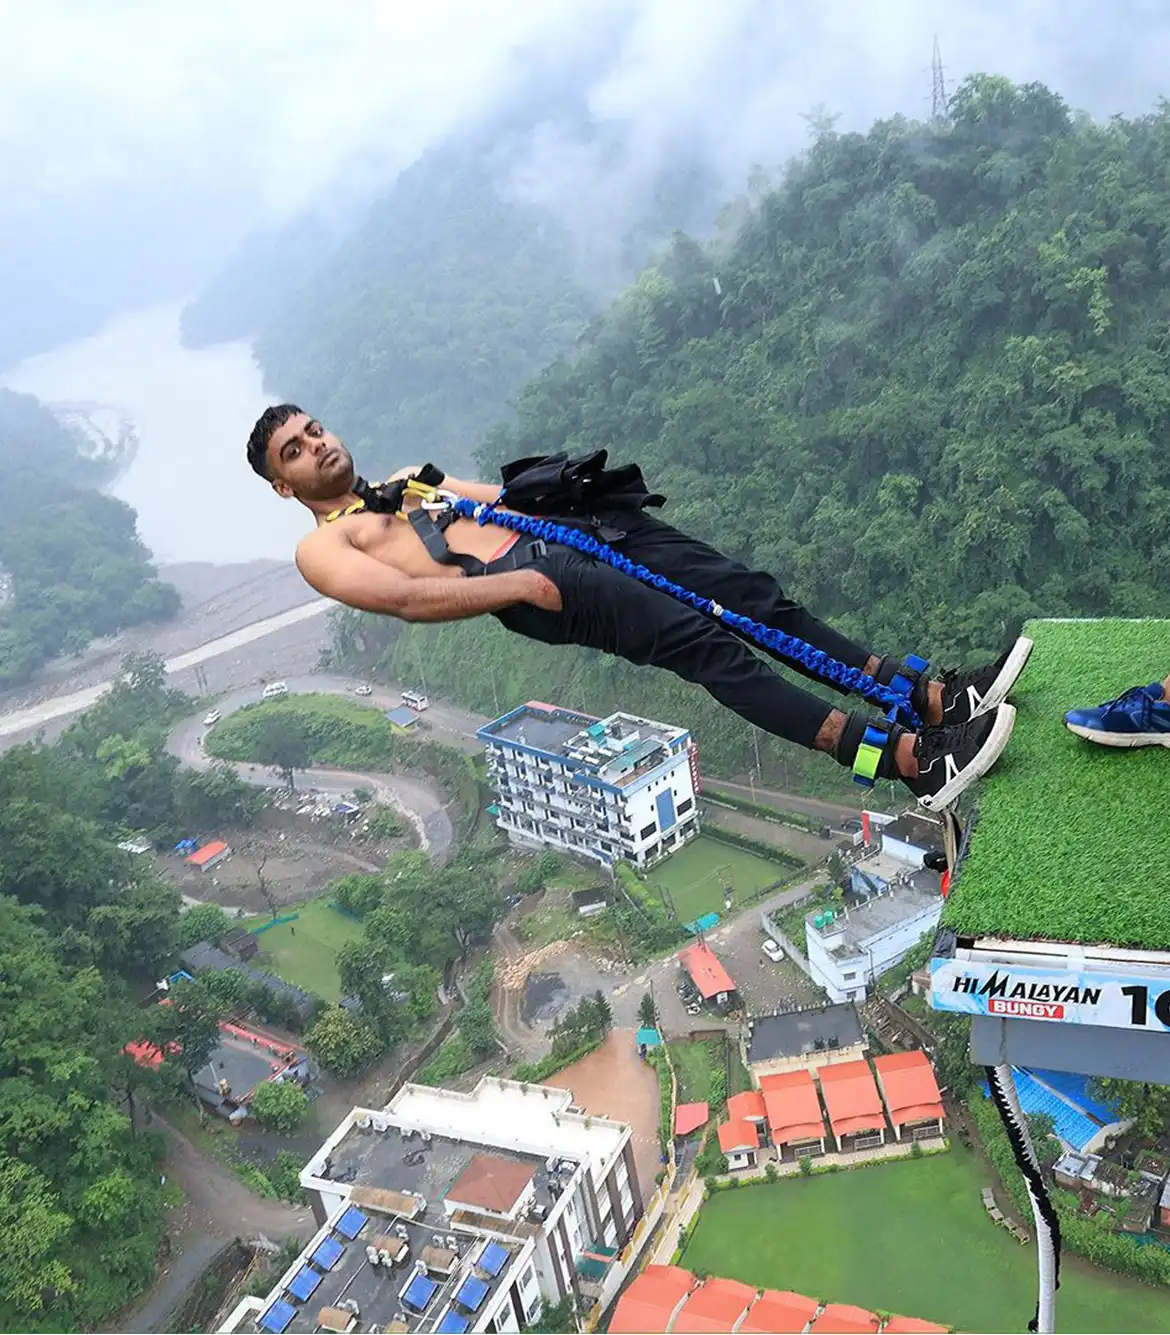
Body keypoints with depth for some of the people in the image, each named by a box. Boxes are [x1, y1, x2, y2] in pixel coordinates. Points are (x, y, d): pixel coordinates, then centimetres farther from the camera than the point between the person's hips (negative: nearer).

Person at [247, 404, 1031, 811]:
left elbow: (502, 498, 30)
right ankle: (906, 760, -30)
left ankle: (936, 697, -10)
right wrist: (519, 585, -17)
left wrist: (564, 497, 8)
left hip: (559, 534, 8)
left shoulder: (409, 484, 34)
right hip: (529, 585, -8)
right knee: (703, 642, -25)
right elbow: (406, 597, -7)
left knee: (747, 592, -8)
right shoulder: (324, 547, 11)